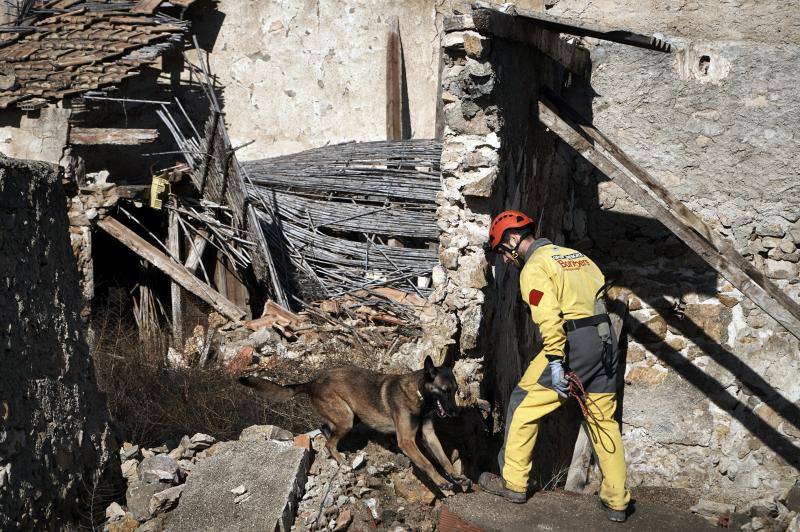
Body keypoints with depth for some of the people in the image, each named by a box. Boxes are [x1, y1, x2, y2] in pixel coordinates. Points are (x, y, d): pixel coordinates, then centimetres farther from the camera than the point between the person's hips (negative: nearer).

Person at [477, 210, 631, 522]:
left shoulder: (534, 267, -5)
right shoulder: (575, 255, 20)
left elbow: (548, 316, -18)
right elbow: (602, 291, 18)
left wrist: (555, 361, -22)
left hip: (573, 343, -8)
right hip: (606, 342, 8)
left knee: (523, 405, 6)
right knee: (604, 420, 14)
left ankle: (514, 483, 11)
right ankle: (616, 501, 17)